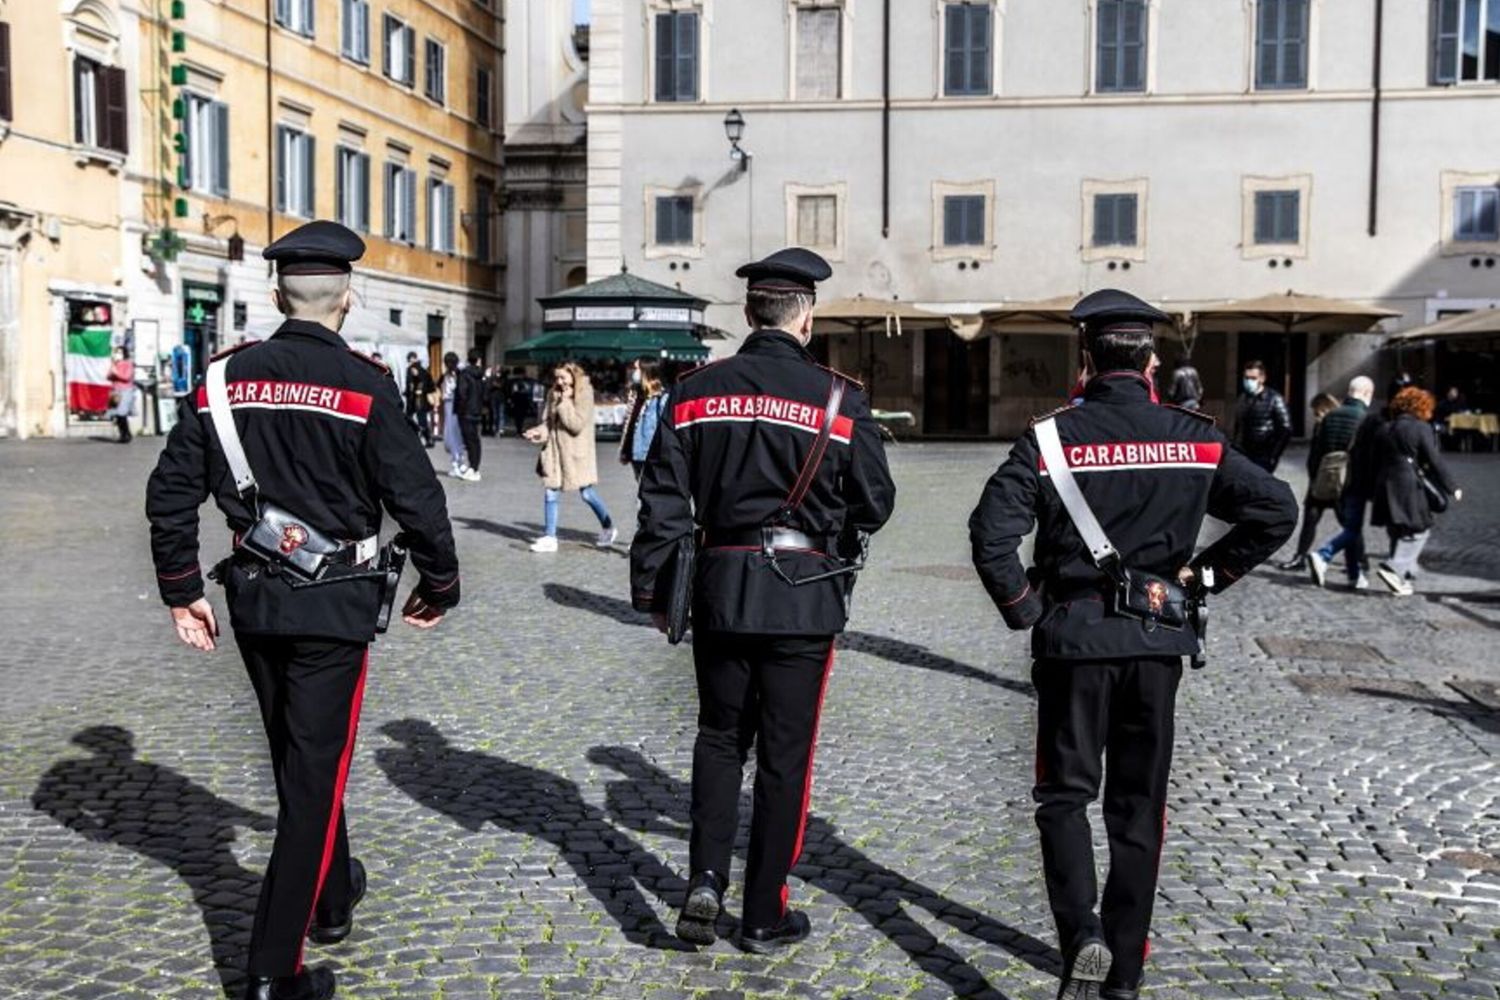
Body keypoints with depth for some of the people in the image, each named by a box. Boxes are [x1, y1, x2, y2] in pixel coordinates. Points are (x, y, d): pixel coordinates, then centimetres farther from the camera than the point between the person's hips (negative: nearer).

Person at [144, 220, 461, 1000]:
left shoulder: (226, 376, 1)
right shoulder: (362, 385, -13)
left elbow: (171, 490, 2)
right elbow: (416, 497, -13)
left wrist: (182, 591, 11)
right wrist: (439, 588, 1)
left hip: (254, 596, 5)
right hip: (334, 604, -5)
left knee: (297, 757, 22)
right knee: (315, 769, 2)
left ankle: (330, 897, 42)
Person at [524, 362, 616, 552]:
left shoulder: (584, 394, -11)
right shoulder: (554, 394, 5)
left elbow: (577, 424, -19)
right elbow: (548, 421, 8)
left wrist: (565, 402, -17)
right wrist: (540, 431, -12)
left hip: (576, 452, -5)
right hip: (554, 449, 5)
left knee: (586, 493, 4)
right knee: (550, 492, 2)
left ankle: (609, 529, 24)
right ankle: (549, 537, 11)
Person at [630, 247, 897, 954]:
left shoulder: (696, 392, 0)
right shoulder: (839, 399, -7)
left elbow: (663, 500, 0)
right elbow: (875, 502, 1)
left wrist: (650, 589, 9)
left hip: (722, 585, 2)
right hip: (805, 592, -2)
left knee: (720, 737, 18)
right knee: (784, 753, 7)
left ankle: (706, 879, 6)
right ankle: (764, 917, 17)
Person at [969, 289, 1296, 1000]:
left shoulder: (1051, 437, -8)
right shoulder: (1194, 437, 1)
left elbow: (991, 531, -18)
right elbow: (1277, 509, 0)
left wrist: (1023, 610, -5)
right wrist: (1204, 574, 5)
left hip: (1074, 638, -3)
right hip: (1157, 643, 3)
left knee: (1065, 794, 11)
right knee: (1138, 806, 13)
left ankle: (1082, 935, -9)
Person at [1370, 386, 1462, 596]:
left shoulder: (1386, 430, 12)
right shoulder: (1422, 429, -7)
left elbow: (1377, 460, 15)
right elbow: (1435, 461, -8)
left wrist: (1376, 489, 21)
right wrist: (1452, 488, 0)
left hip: (1386, 486, 7)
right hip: (1411, 489, -7)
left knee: (1399, 534, 14)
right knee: (1418, 531, 1)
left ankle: (1403, 578, 15)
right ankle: (1393, 567, -14)